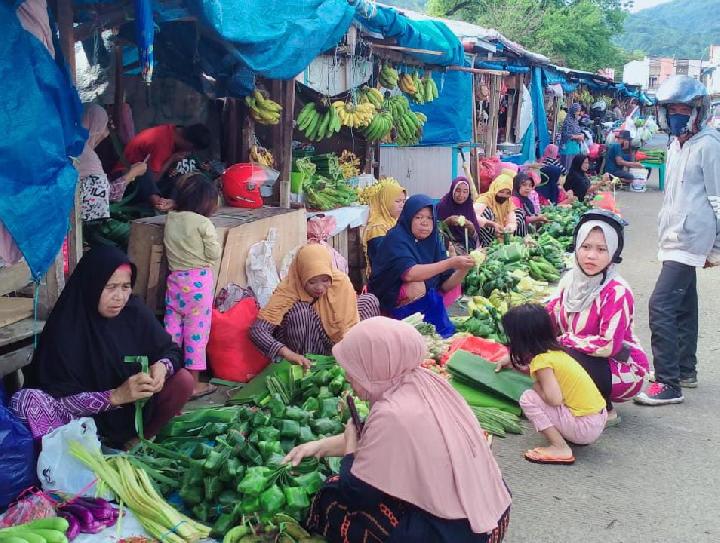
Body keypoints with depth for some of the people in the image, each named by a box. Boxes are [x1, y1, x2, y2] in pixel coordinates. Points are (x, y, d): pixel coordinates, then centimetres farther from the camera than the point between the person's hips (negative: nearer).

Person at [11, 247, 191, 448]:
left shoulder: (135, 311, -9)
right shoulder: (65, 327, -20)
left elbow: (171, 351, 2)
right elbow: (60, 397, -22)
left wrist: (162, 366, -22)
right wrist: (115, 396, -35)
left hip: (136, 407, 4)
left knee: (183, 381, -18)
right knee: (26, 400, -29)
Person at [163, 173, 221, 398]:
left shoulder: (171, 219, 4)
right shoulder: (203, 224, -13)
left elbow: (169, 249, 14)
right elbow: (215, 254, -9)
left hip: (175, 279, 5)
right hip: (198, 281, -5)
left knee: (172, 328, 11)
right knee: (196, 331, 2)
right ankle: (193, 382, 7)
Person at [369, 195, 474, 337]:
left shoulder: (433, 240, 1)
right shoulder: (396, 238, -16)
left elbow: (445, 285, -3)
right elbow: (409, 274, -34)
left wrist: (464, 269, -22)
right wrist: (450, 263, -36)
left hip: (424, 302, 7)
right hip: (392, 303, -7)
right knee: (417, 287, -29)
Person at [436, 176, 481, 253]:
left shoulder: (468, 207, 6)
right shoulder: (443, 205, -4)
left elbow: (474, 236, 4)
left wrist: (471, 227, -17)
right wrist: (448, 221, -22)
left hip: (468, 244, 4)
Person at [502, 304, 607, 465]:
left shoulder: (542, 360, -16)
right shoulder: (554, 351, 9)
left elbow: (555, 399, -26)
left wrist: (536, 385, -7)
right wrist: (511, 363, 39)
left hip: (585, 427, -9)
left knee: (528, 398, -9)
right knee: (539, 392, 20)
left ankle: (560, 447, -10)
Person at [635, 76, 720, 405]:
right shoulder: (677, 144, 16)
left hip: (690, 239, -9)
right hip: (674, 237, 9)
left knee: (661, 306, -15)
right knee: (683, 306, 17)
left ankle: (668, 384, -12)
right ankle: (686, 371, 28)